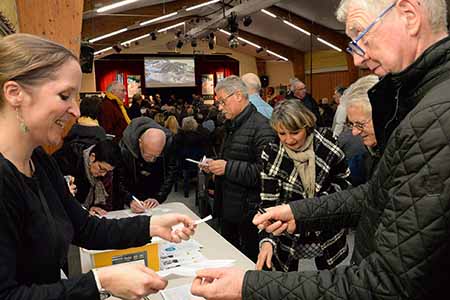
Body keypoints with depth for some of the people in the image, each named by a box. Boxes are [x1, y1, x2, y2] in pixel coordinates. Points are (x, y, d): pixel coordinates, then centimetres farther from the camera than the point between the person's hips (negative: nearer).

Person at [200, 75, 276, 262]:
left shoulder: (261, 126, -17)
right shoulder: (231, 125, 14)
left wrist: (228, 167, -24)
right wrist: (214, 164, 8)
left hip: (248, 211, -9)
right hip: (227, 207, 9)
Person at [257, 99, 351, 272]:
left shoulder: (327, 145, -14)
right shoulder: (271, 155, -16)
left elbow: (344, 180, 0)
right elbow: (268, 202, -16)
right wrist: (267, 240, -29)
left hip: (327, 234, 1)